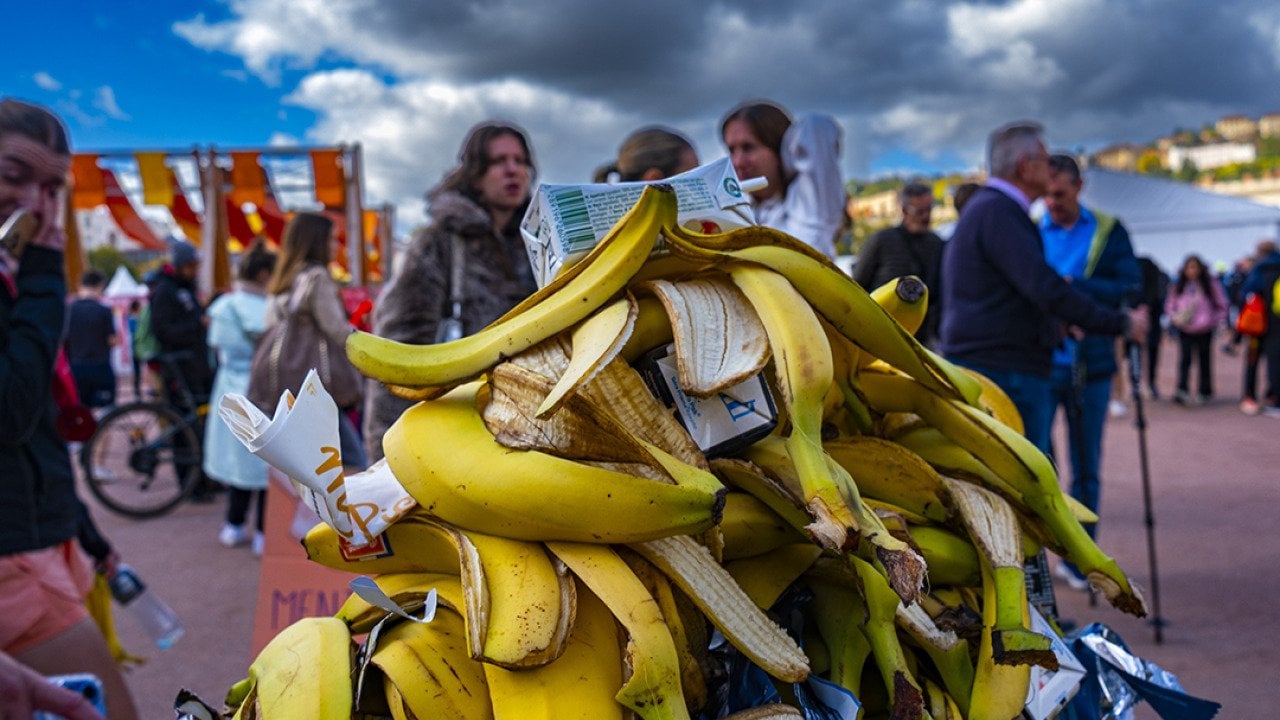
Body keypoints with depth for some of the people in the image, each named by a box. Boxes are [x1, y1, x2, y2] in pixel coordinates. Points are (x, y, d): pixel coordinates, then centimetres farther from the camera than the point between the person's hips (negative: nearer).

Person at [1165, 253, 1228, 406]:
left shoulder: (1211, 285, 0)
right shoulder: (1178, 286, 4)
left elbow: (1222, 305, 7)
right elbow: (1170, 306, 12)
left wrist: (1215, 321, -4)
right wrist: (1176, 318, -5)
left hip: (1204, 330, 0)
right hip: (1185, 330, 0)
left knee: (1204, 361, 9)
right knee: (1184, 359, -11)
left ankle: (1205, 391, 21)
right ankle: (1182, 391, -19)